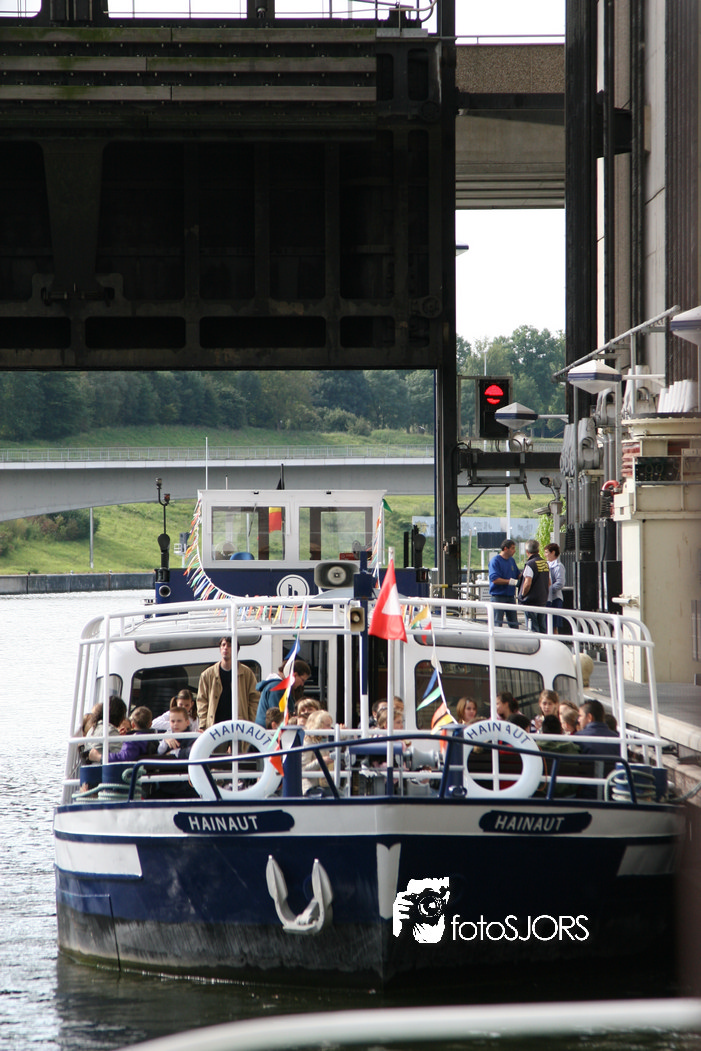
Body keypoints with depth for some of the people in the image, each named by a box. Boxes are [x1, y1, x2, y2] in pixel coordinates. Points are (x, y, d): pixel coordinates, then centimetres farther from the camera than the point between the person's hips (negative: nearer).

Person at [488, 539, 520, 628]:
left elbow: (518, 576, 22)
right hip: (498, 596, -7)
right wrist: (511, 581, -23)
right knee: (497, 625, -6)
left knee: (514, 624, 7)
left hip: (510, 596, 7)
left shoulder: (512, 560, 14)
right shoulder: (495, 560, -9)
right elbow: (495, 579, -18)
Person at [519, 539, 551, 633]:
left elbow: (528, 583, -21)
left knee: (533, 628, -5)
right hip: (543, 600, 7)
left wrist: (522, 595, -5)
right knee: (542, 628, 11)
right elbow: (549, 583, 16)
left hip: (531, 600, -7)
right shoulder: (545, 563, 9)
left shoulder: (530, 564, -14)